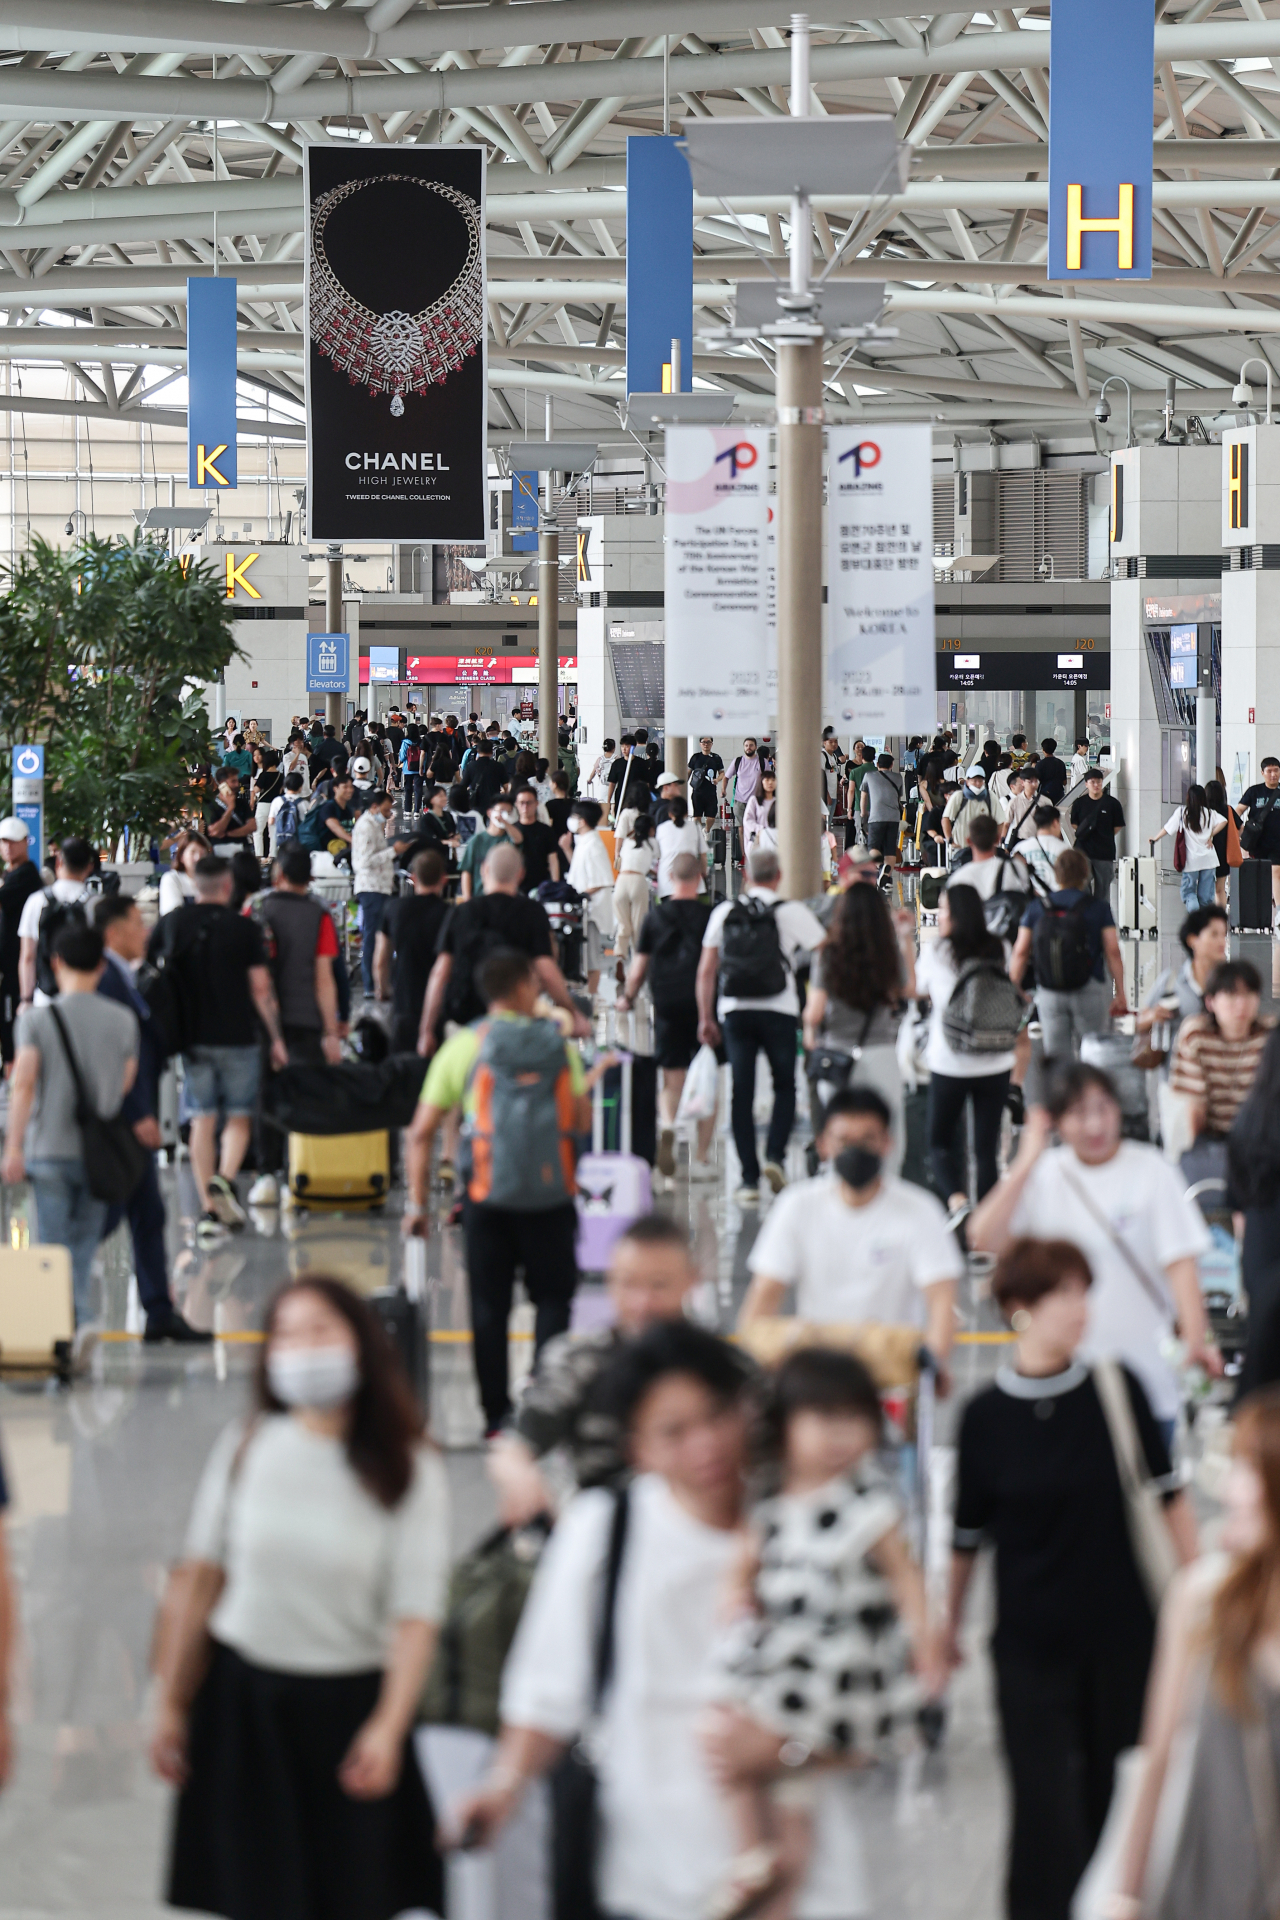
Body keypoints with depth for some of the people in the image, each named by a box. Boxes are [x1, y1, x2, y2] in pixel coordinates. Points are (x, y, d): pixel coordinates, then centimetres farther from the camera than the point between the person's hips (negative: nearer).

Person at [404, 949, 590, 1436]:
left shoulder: (463, 1047, 0)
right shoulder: (558, 1045, 2)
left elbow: (420, 1133, -2)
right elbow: (582, 1121, 9)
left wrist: (417, 1202, 3)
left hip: (488, 1196, 0)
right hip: (551, 1196, 0)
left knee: (489, 1307, 8)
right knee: (552, 1298, 10)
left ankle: (497, 1413, 8)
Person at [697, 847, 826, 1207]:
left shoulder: (724, 912, 7)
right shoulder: (791, 912, -1)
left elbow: (706, 971, 7)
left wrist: (706, 1017, 13)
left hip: (734, 1012, 2)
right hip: (778, 1010, -2)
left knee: (742, 1092, 5)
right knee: (784, 1085, 13)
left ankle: (749, 1178, 3)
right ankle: (775, 1154, -8)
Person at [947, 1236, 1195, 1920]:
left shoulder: (1115, 1389, -5)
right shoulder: (986, 1415, -8)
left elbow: (1168, 1496, 5)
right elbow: (967, 1536, 3)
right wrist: (947, 1627, 12)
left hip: (1123, 1633, 2)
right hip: (1030, 1646, -2)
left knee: (1114, 1801, 12)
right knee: (1045, 1810, -4)